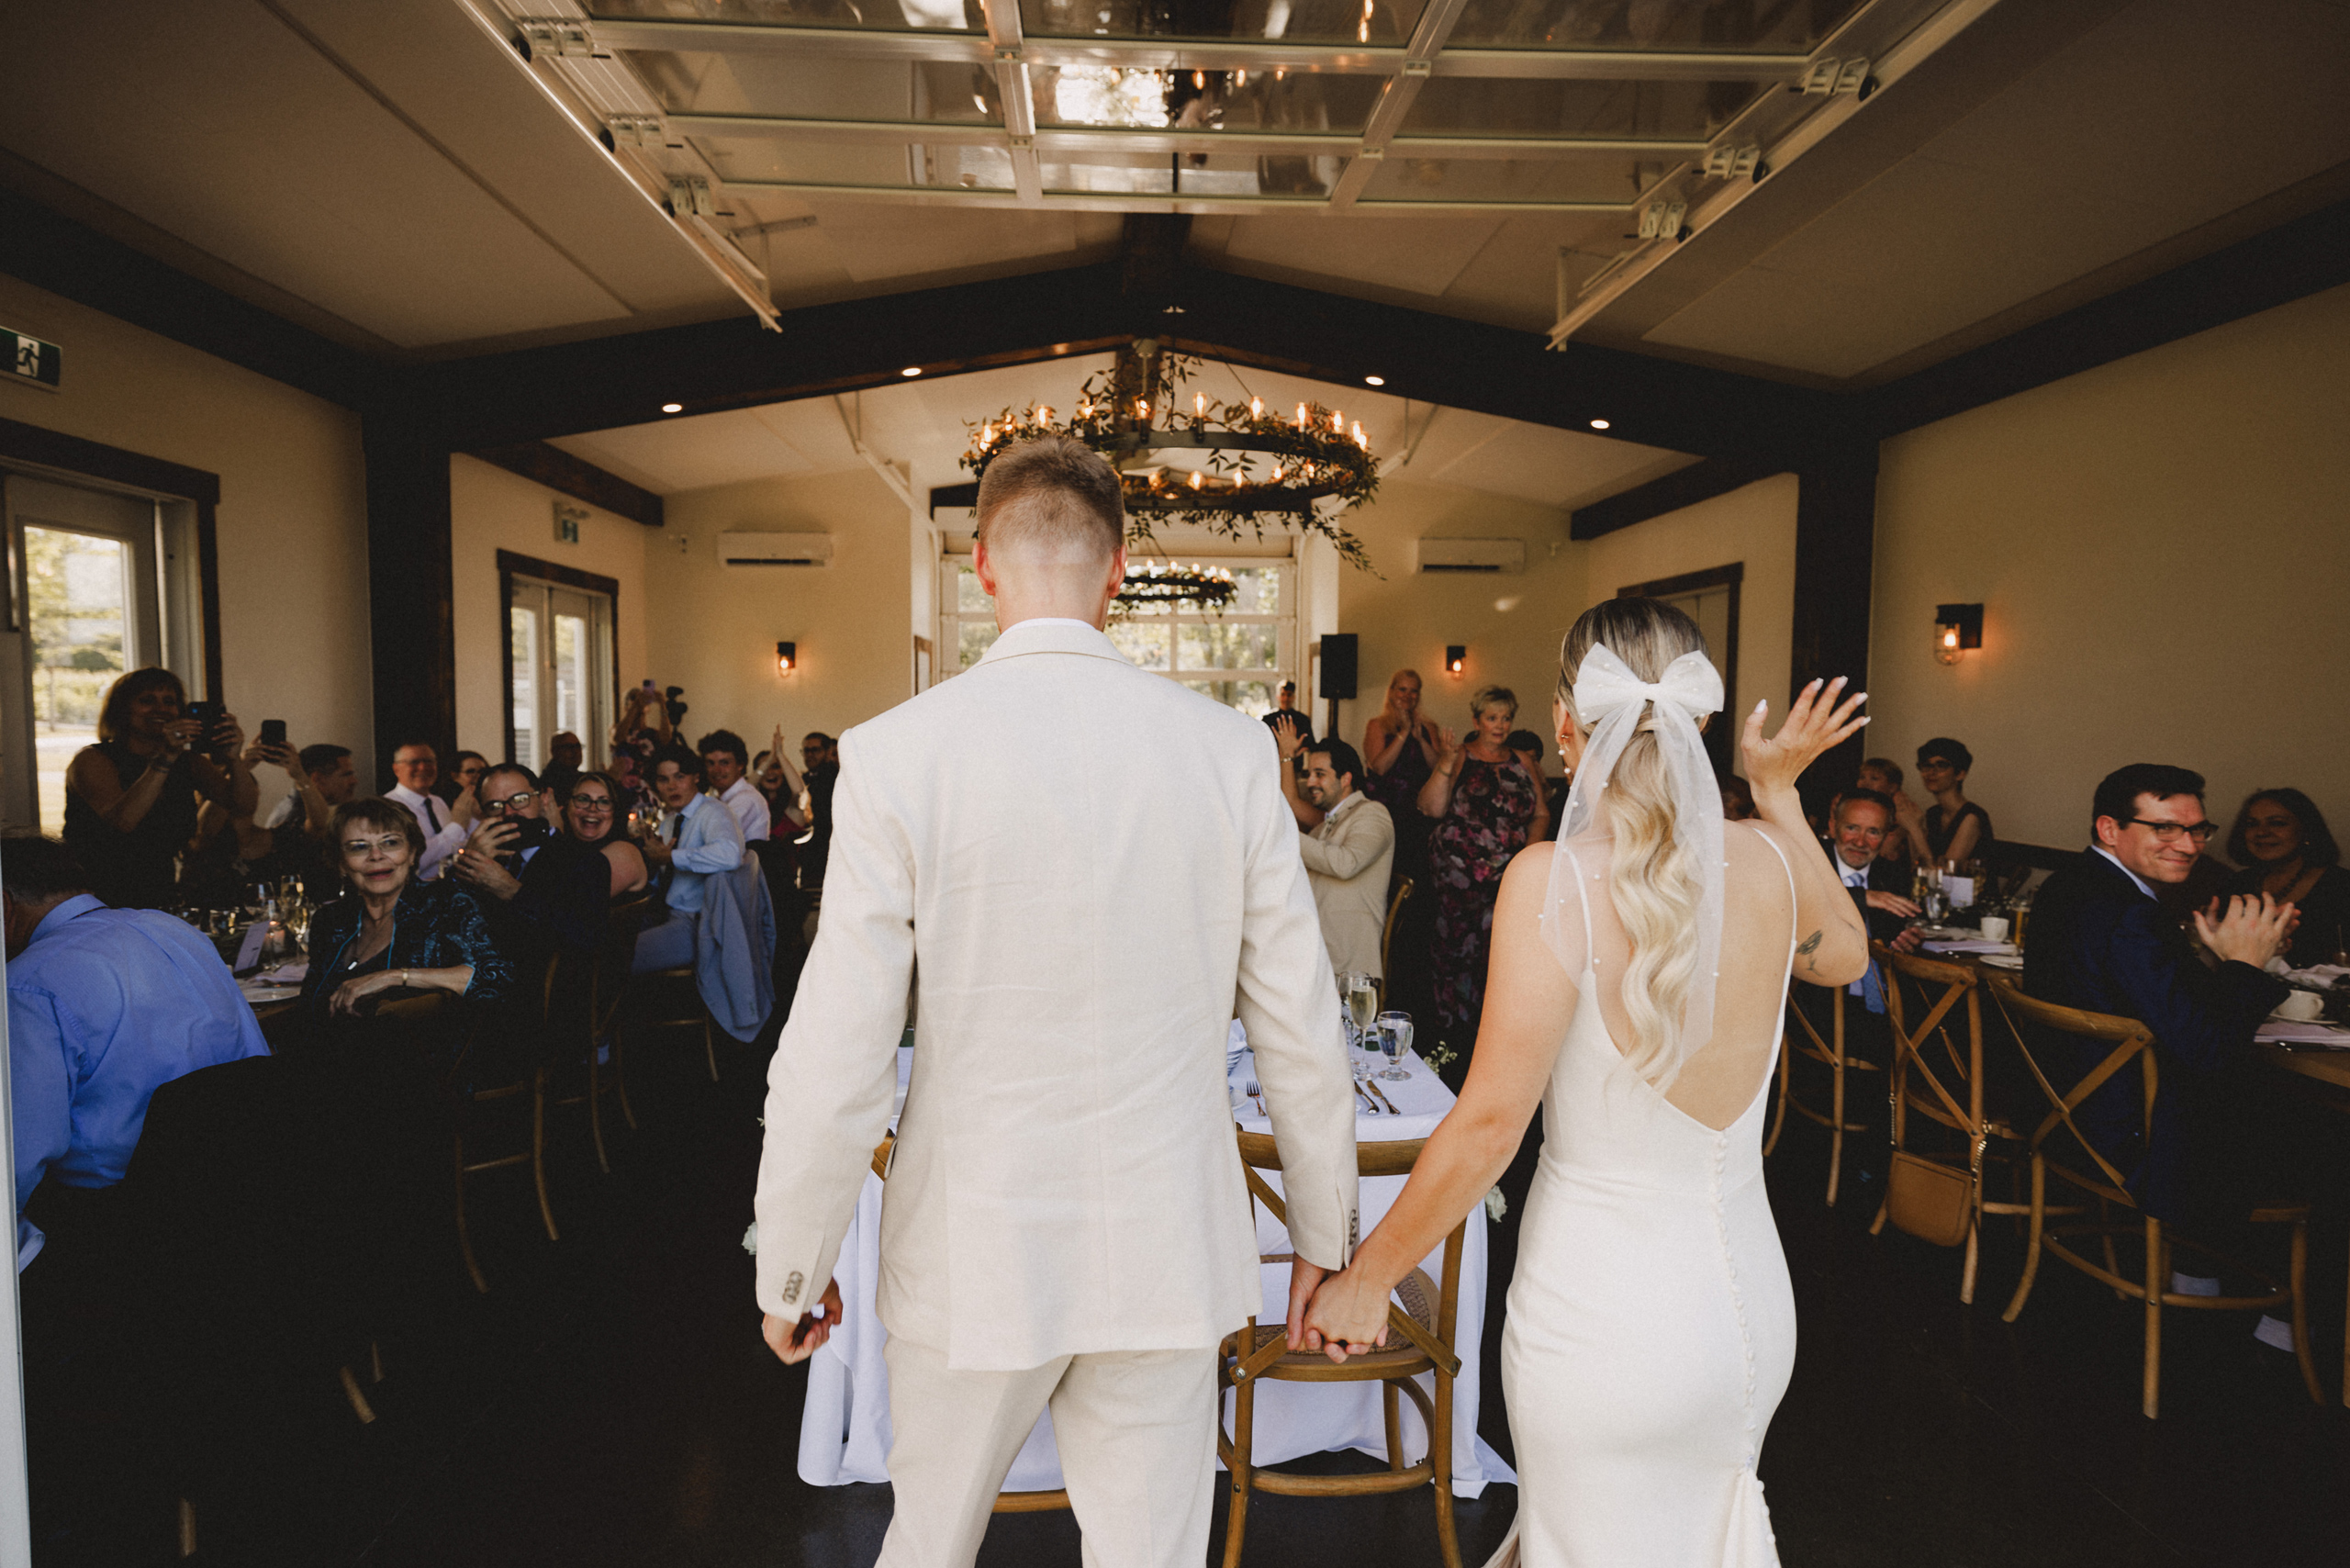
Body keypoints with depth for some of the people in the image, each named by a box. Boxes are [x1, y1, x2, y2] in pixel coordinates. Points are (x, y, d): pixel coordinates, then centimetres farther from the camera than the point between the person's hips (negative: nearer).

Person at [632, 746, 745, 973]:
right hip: (668, 916, 9)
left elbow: (729, 855, -35)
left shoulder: (712, 813, -12)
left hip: (694, 924, -9)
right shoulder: (668, 824, 17)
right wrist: (655, 857, 1)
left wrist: (669, 857, -23)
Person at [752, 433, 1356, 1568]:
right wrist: (1322, 1236, 12)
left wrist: (792, 1272, 4)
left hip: (973, 1257, -1)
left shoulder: (894, 754, -14)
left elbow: (834, 1062, -13)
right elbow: (1303, 1037, -3)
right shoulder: (1230, 749, -7)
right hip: (1168, 1257, 1)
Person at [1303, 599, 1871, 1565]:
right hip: (1750, 1304, 6)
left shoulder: (1555, 879, -22)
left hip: (1602, 1316, -5)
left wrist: (1365, 1279, -10)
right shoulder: (1765, 863, -7)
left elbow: (1490, 1122, -22)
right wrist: (1778, 792, 17)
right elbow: (1845, 954, 17)